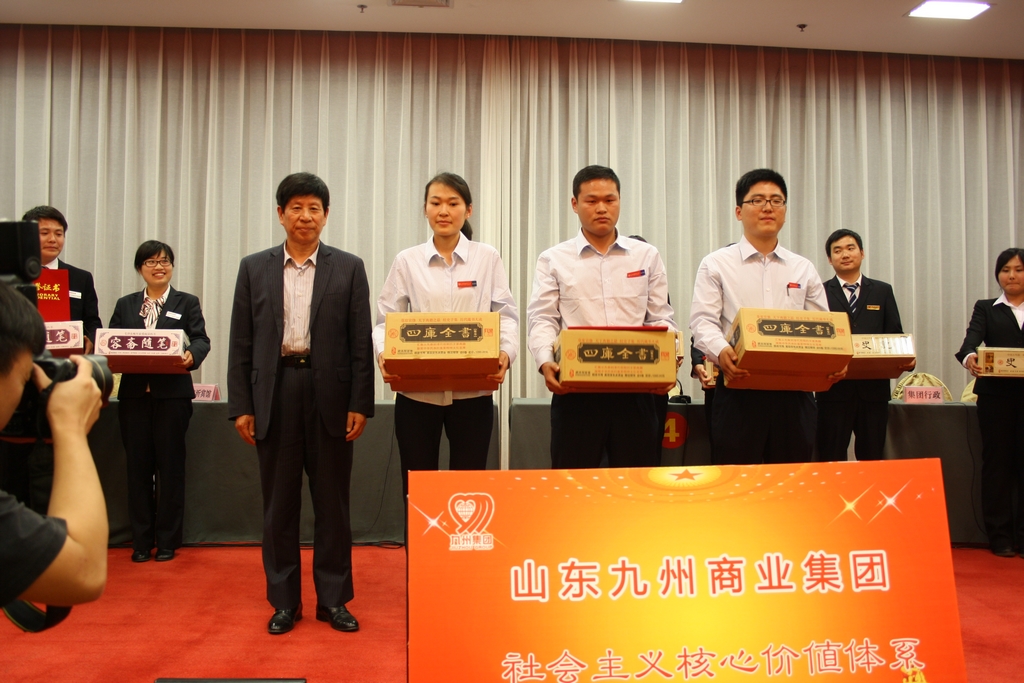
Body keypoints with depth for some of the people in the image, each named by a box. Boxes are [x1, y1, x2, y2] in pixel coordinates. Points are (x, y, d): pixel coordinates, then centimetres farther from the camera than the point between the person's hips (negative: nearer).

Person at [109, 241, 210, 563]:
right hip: (134, 395, 2)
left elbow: (201, 339, -3)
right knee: (138, 467, 5)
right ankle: (141, 540, 13)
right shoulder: (125, 305, 15)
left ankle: (167, 540, 11)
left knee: (170, 466, 2)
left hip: (172, 394, -2)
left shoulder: (187, 303, 8)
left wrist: (192, 354, -25)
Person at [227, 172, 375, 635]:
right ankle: (283, 601, 20)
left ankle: (333, 599, 18)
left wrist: (360, 404, -5)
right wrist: (240, 406, 0)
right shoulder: (254, 268, 9)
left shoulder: (348, 268, 5)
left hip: (330, 395, -1)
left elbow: (361, 342, 2)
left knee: (332, 502, 6)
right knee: (278, 504, 8)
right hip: (274, 394, 1)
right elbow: (241, 344, 7)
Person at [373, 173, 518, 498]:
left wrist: (506, 351, -18)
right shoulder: (407, 261, 6)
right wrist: (383, 354, -15)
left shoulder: (487, 258, 5)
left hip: (472, 391, 0)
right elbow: (386, 320, 5)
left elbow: (506, 315, 2)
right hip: (416, 391, 1)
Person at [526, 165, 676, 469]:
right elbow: (542, 320, 0)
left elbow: (662, 319, 10)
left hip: (636, 389, 2)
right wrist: (546, 362, -18)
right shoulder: (554, 260, 7)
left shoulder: (647, 256, 12)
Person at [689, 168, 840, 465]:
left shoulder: (803, 269, 16)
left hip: (794, 390, 3)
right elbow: (702, 321, -4)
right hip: (739, 388, -3)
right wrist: (721, 351, -25)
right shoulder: (716, 264, 5)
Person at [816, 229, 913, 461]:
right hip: (834, 388, -2)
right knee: (831, 459, 1)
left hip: (874, 388, 2)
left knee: (872, 458, 8)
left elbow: (895, 335, 9)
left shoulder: (882, 291, 13)